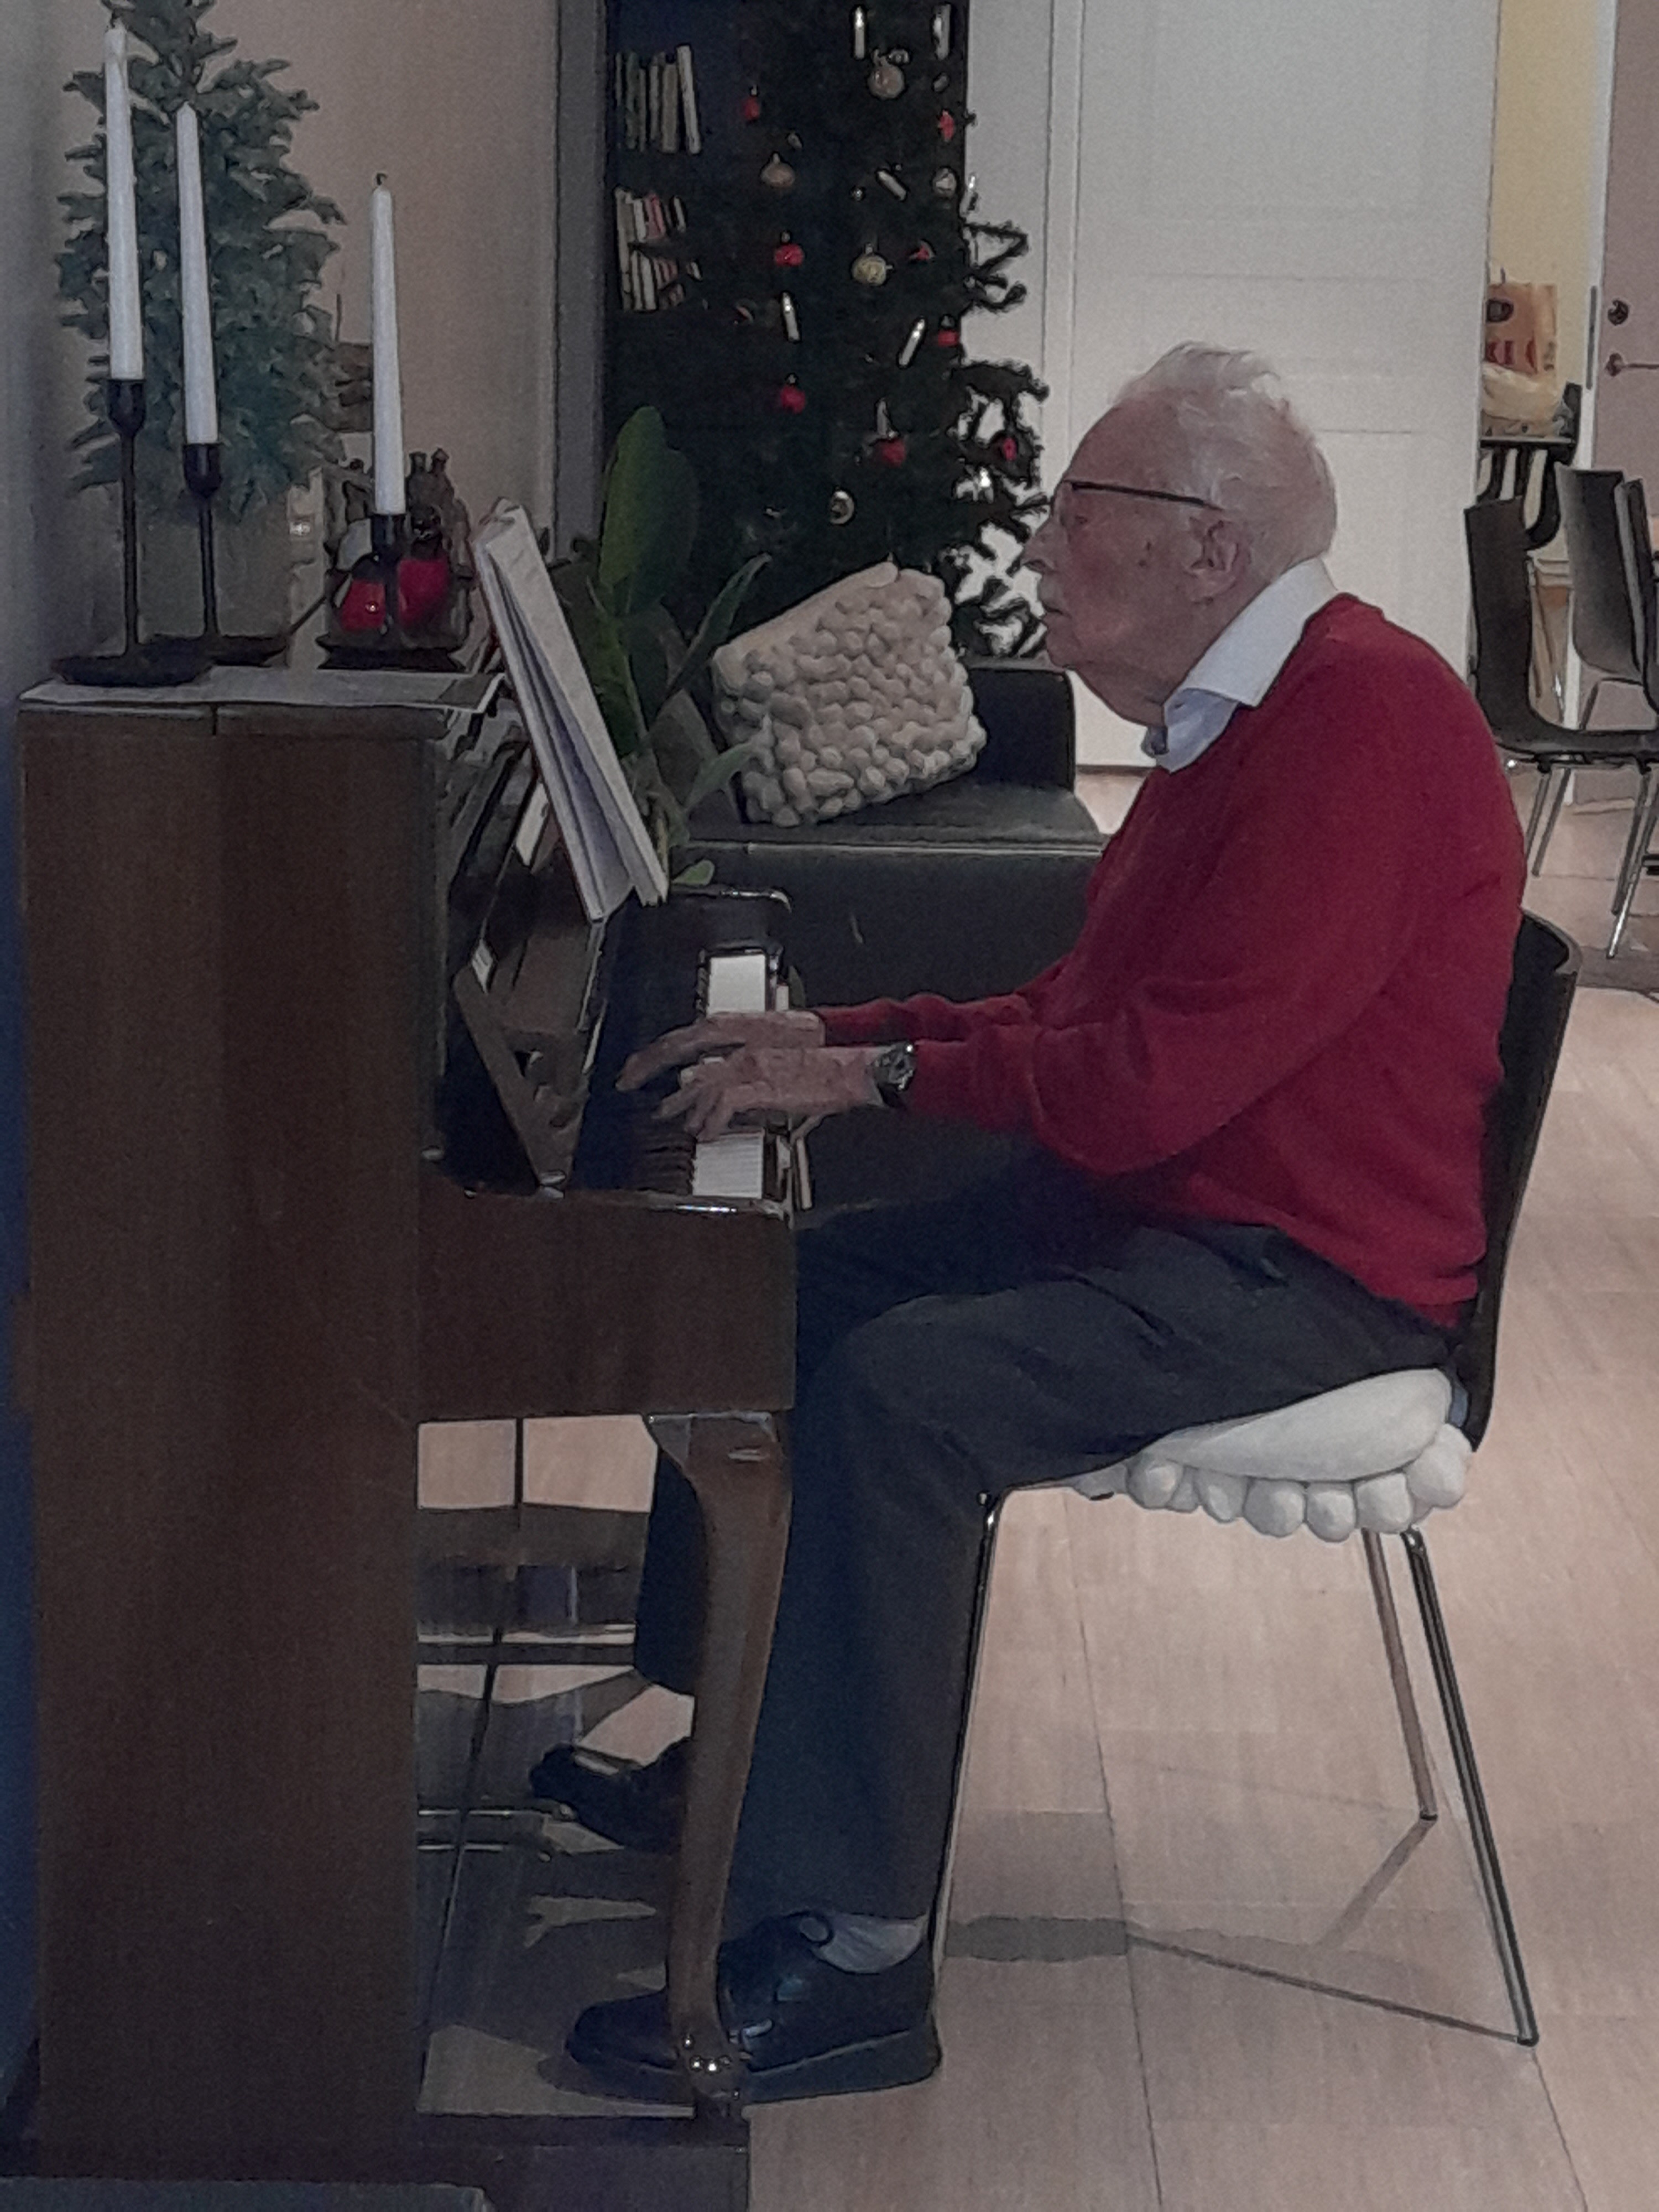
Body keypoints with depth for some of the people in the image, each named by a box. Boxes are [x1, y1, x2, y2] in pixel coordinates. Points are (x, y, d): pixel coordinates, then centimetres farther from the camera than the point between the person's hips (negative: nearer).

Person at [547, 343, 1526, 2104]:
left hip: (1297, 1272, -11)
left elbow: (1147, 1082, -26)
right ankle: (729, 1753, 18)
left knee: (898, 1392, -29)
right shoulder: (1233, 717, 13)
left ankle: (851, 1955, -23)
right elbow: (1078, 1018, 18)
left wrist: (883, 1072, -14)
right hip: (1140, 1203, 11)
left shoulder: (1361, 720, -21)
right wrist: (830, 1035, 7)